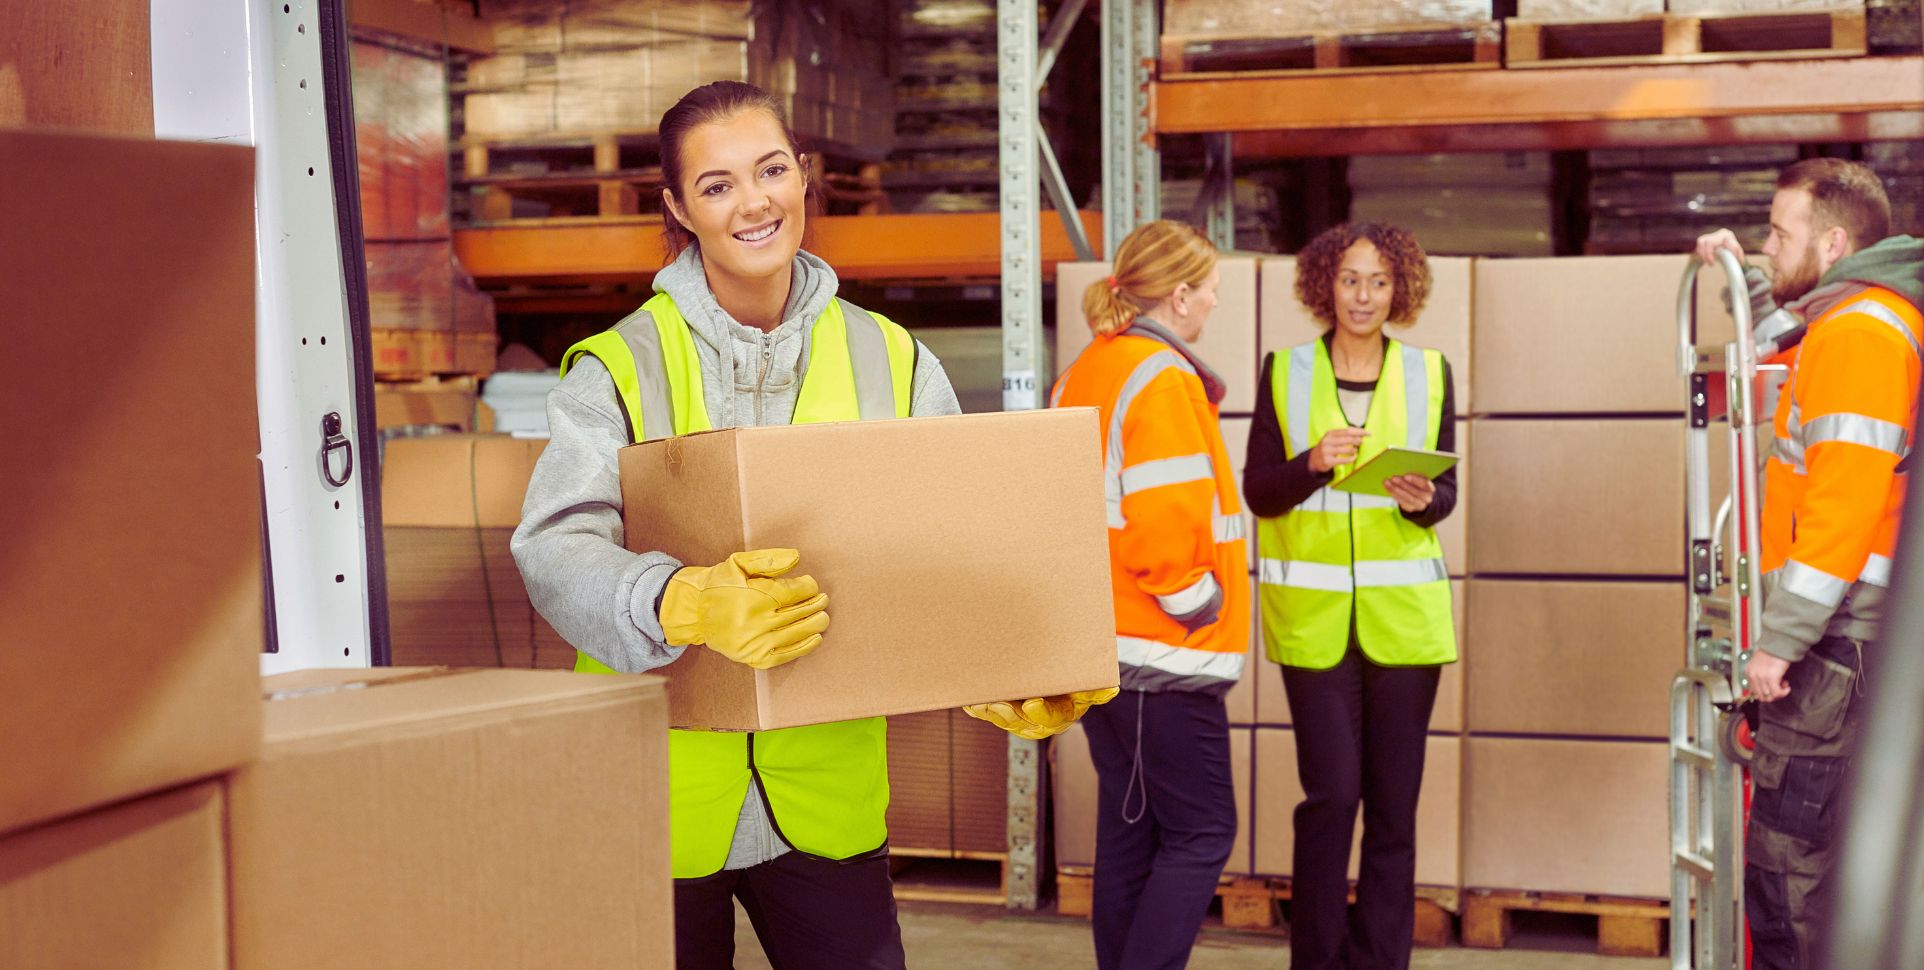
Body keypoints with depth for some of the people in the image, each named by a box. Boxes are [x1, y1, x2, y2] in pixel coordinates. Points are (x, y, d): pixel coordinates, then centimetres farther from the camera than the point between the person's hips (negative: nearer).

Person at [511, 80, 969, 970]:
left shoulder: (892, 362, 5)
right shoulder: (619, 368, -5)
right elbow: (555, 549, -18)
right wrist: (684, 603, -39)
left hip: (826, 790, 2)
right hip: (660, 794, -2)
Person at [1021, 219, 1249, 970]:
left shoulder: (1083, 376, 14)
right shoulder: (1163, 380, -14)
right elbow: (1167, 523, -23)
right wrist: (1196, 603, -10)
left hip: (1098, 646, 9)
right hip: (1161, 655, -9)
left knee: (1128, 826, 13)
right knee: (1201, 833, -4)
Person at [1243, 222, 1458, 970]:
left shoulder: (1429, 374, 7)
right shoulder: (1286, 373, 4)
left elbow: (1447, 491, 7)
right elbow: (1258, 491, 1)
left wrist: (1423, 500, -15)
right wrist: (1313, 462, -17)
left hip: (1403, 610, 1)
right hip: (1313, 610, -1)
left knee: (1394, 798, 4)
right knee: (1331, 794, -5)